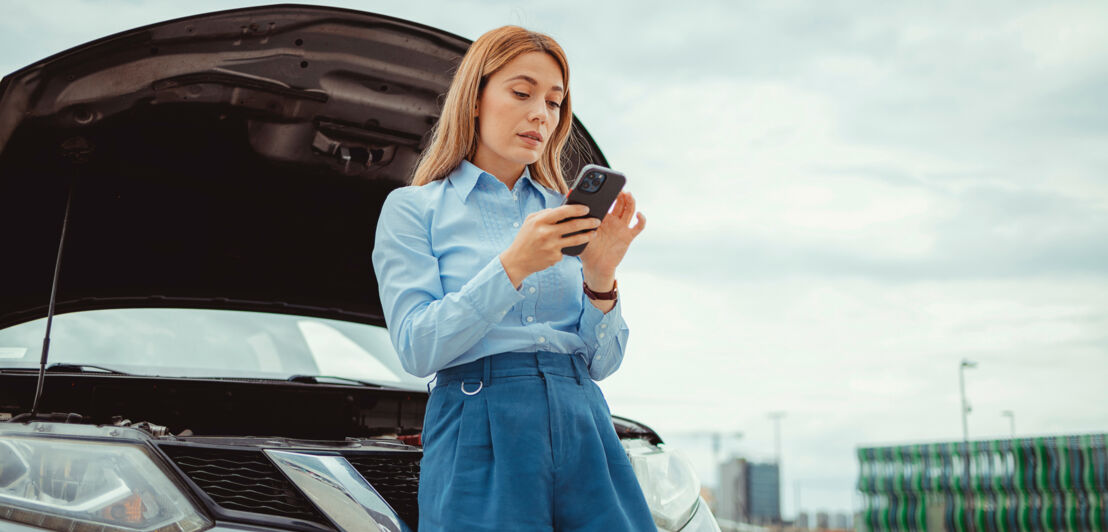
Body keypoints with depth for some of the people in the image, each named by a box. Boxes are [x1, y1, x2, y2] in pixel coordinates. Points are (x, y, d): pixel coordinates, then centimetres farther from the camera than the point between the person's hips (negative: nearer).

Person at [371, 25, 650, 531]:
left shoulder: (565, 213, 15)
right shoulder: (413, 208, 3)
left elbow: (603, 361, 9)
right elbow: (417, 349, -9)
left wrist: (600, 277, -10)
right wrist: (513, 267, -19)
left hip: (584, 428, 4)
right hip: (482, 436, -4)